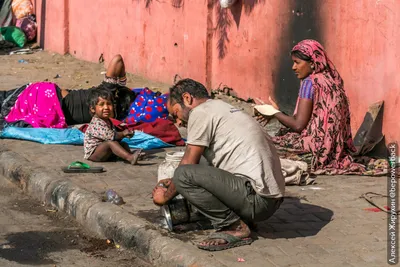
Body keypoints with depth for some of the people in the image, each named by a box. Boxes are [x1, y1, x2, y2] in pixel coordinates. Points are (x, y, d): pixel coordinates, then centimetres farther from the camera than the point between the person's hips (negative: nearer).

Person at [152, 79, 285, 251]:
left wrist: (166, 195, 11)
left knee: (183, 174, -18)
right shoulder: (222, 108, 24)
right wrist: (172, 183, 31)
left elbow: (188, 164, -3)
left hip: (256, 198, -10)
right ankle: (243, 219, 11)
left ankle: (235, 227, -8)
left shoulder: (200, 112, -5)